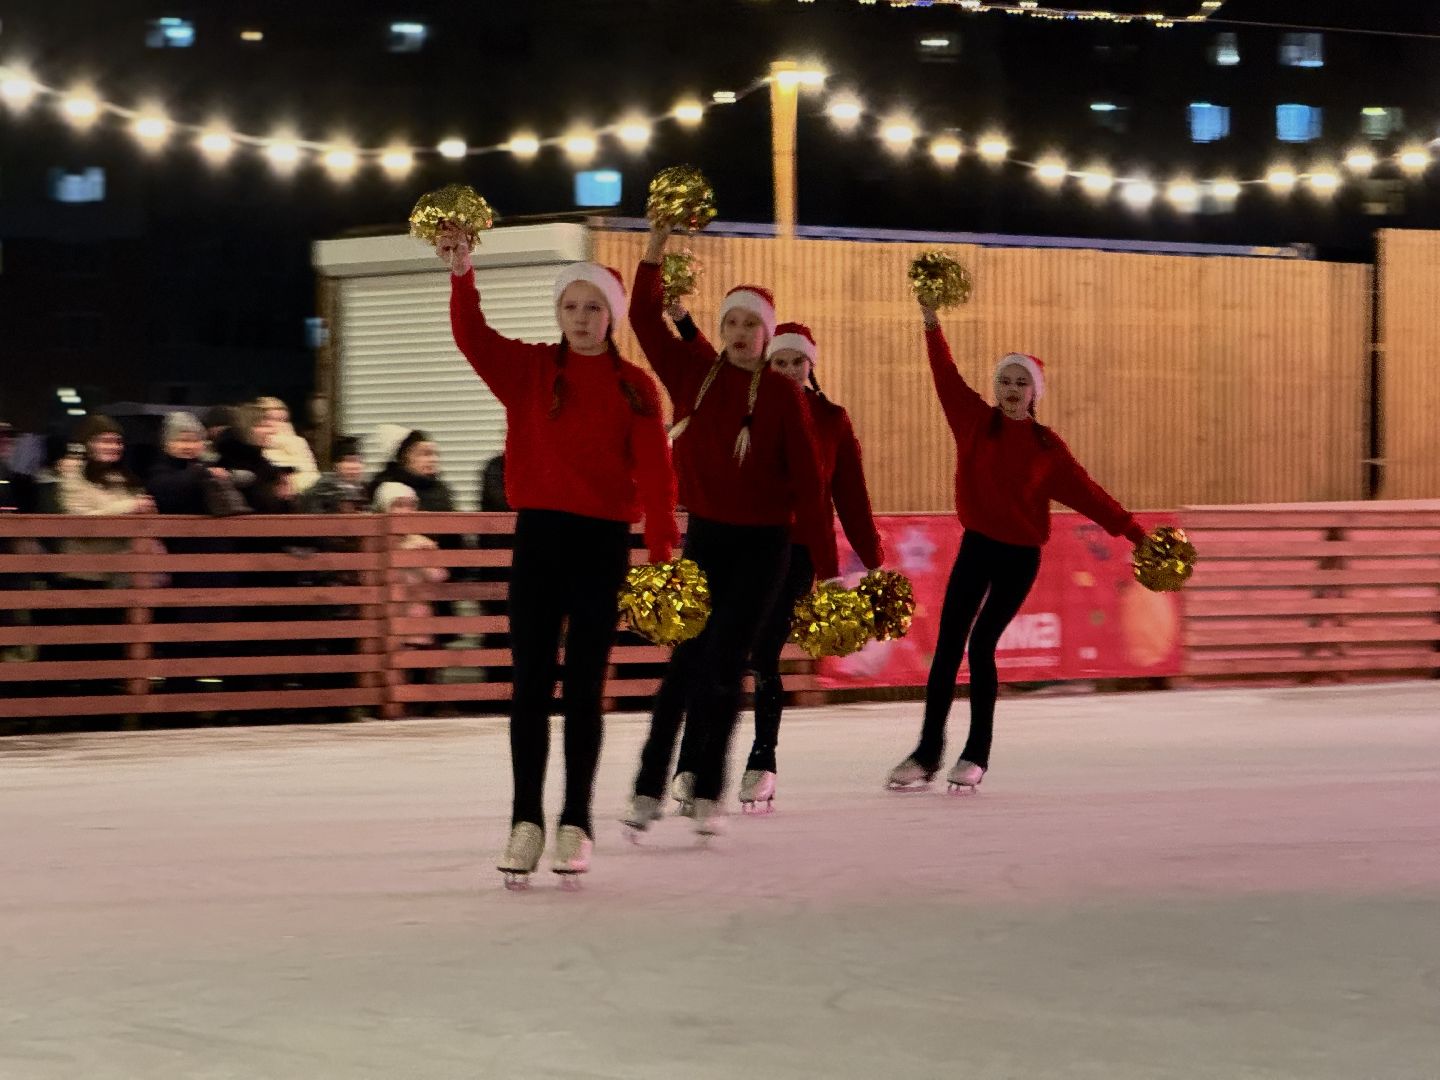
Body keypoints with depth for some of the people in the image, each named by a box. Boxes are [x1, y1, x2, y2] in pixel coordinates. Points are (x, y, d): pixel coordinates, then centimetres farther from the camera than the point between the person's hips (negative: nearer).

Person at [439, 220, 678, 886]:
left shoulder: (634, 387, 2)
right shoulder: (528, 370, 5)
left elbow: (654, 472, -4)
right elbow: (473, 338, -11)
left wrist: (662, 550, -14)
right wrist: (461, 274, -28)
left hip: (604, 543, -1)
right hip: (539, 536, 1)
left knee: (585, 687, 4)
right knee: (530, 681, -2)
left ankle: (576, 825, 10)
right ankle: (526, 822, 2)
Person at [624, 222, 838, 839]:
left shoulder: (782, 394, -8)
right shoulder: (694, 372, 1)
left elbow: (808, 481, -8)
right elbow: (645, 319, -4)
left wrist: (825, 565, -11)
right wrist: (657, 248, -14)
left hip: (762, 542, -2)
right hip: (704, 533, 2)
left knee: (724, 665, -2)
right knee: (688, 660, -2)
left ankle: (706, 793, 9)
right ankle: (650, 788, 2)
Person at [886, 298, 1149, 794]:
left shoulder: (1047, 446, -1)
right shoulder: (976, 422, 2)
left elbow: (1085, 491, 1)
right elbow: (947, 378, -3)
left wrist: (1132, 531, -1)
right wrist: (932, 324, -11)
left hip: (1020, 556, -2)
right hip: (976, 546, 2)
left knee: (981, 647, -4)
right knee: (947, 646, -3)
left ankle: (977, 755, 7)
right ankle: (927, 752, 1)